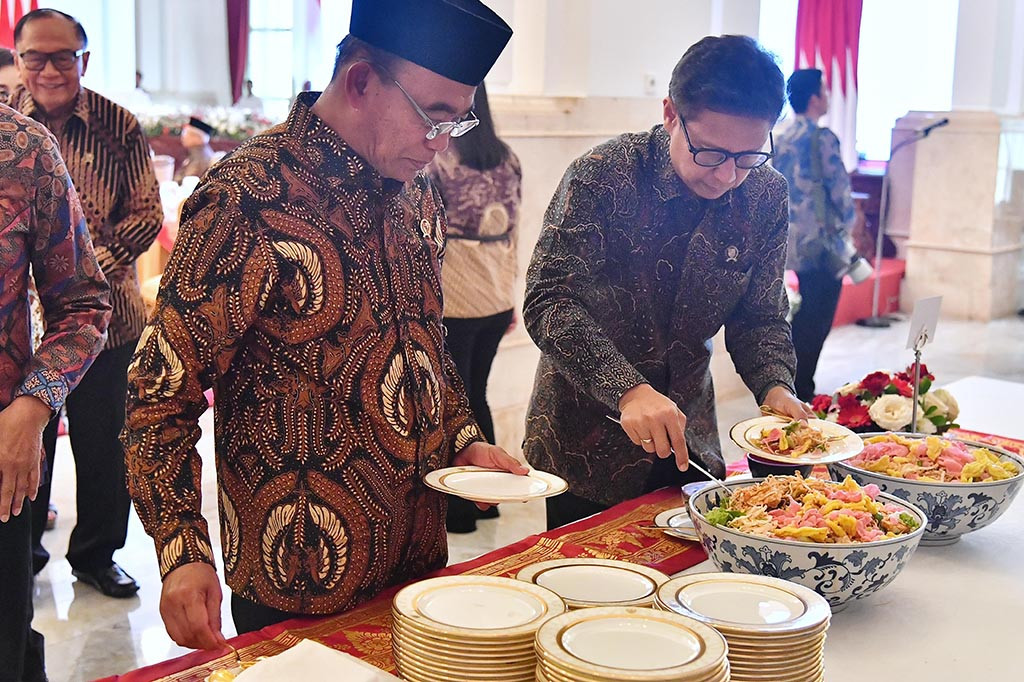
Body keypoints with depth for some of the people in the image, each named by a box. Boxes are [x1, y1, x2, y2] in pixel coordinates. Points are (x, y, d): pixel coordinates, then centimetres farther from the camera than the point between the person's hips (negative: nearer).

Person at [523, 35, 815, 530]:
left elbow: (759, 317, 3)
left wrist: (775, 386, -18)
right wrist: (628, 390, -38)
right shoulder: (601, 177, -20)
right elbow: (548, 301, -26)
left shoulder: (766, 197, -5)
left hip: (690, 444, 5)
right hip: (585, 445, -4)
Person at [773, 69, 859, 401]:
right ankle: (801, 391, -2)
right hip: (822, 243, -8)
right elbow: (839, 186, -12)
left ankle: (794, 385, 24)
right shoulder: (823, 138, -14)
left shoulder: (783, 138, 11)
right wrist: (848, 222, 5)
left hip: (794, 240, 8)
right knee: (817, 321, -3)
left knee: (805, 315, 19)